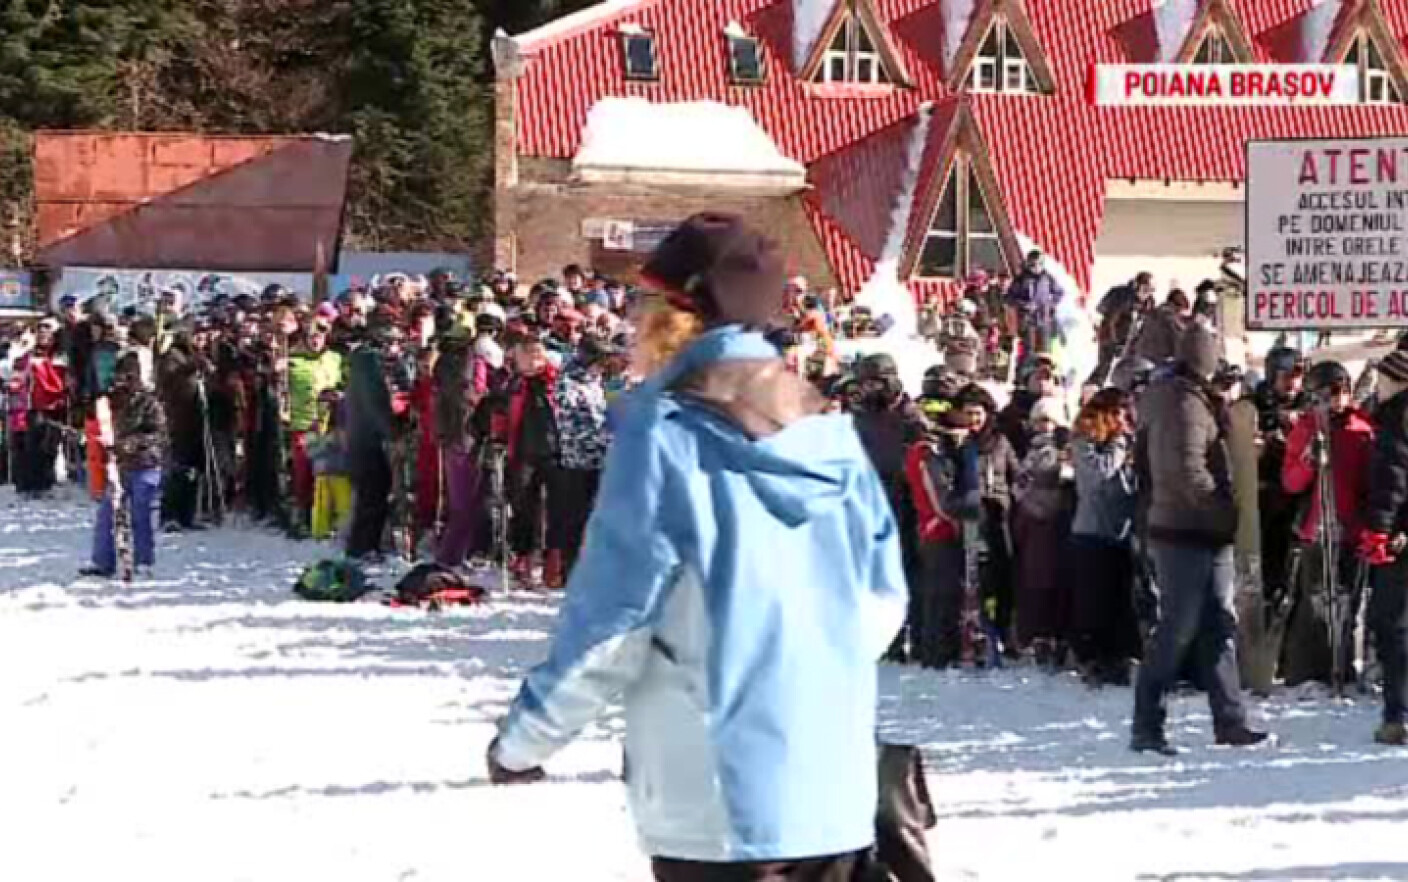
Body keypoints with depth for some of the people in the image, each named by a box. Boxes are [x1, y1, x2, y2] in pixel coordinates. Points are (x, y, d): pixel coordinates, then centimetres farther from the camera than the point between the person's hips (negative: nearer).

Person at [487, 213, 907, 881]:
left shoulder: (666, 433, -11)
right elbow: (882, 598, 10)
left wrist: (521, 740, 1)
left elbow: (608, 621, -11)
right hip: (837, 793, 6)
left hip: (719, 804, -6)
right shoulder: (829, 431, 5)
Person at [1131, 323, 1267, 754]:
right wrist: (1227, 513, -16)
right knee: (1177, 630, -6)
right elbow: (1189, 472, -23)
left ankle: (1230, 721, 14)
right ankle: (1147, 727, -3)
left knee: (1219, 626, 11)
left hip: (1202, 535, 10)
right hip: (1187, 535, -10)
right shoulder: (1187, 404, -15)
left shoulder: (1174, 400, 16)